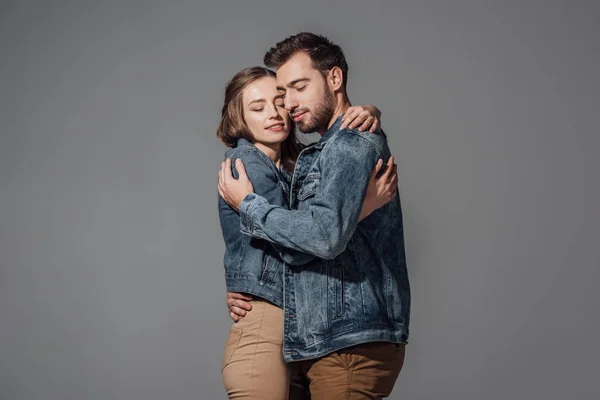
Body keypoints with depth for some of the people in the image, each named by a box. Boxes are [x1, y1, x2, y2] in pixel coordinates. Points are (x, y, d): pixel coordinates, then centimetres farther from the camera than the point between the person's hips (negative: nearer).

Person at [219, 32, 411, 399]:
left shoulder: (355, 141, -10)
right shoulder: (326, 151, 20)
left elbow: (327, 235, -24)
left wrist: (248, 204, -11)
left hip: (352, 345, -9)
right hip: (322, 344, 9)